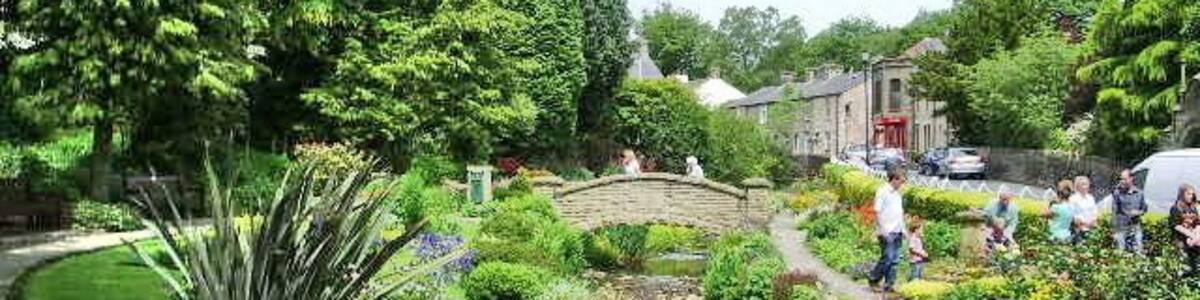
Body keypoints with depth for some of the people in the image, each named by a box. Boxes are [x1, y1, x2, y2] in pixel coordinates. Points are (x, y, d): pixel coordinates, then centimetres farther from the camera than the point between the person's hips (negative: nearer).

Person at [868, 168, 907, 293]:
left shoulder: (898, 194, 17)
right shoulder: (882, 192, -8)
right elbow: (877, 212, -12)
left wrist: (903, 229, 16)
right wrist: (882, 230, -17)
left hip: (897, 232, 8)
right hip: (887, 232, -8)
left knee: (895, 260, 6)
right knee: (887, 257, -10)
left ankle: (889, 285, 11)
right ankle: (873, 280, 5)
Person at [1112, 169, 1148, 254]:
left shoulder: (1139, 193, 5)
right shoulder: (1117, 193, -5)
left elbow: (1144, 208, 15)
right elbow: (1114, 212, -2)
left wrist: (1139, 212, -10)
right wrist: (1114, 231, -4)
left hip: (1136, 227, 3)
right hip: (1122, 228, -3)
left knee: (1138, 251, 2)